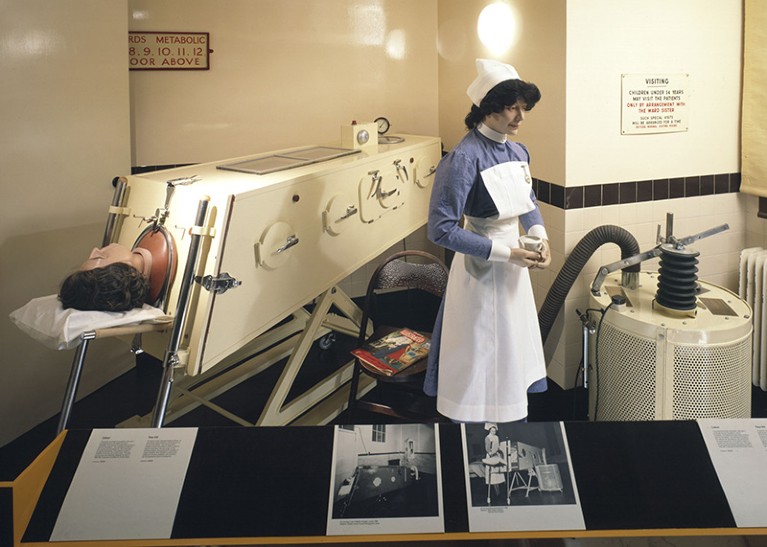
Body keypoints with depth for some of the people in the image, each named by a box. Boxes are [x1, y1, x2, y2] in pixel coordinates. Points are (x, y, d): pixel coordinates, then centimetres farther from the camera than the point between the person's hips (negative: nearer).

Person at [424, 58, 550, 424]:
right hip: (481, 273, -7)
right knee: (481, 368, 6)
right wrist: (506, 253, -23)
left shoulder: (518, 152, 2)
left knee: (515, 364, 20)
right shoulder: (464, 158, -21)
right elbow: (441, 229, -23)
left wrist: (540, 237, -2)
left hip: (514, 270, 7)